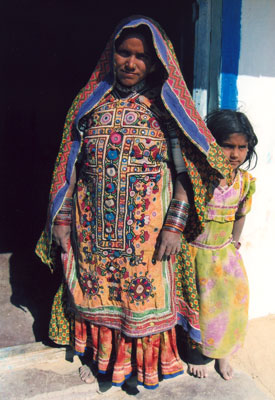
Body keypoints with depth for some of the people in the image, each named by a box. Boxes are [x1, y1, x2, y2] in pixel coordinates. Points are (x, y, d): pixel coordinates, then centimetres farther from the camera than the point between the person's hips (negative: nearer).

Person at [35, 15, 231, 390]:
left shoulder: (165, 107, -3)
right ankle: (97, 354, 44)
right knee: (94, 289, 16)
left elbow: (184, 171, -5)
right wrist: (61, 219, 3)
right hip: (92, 228, 3)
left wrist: (174, 225, -13)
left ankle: (142, 361, 37)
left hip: (146, 231, -2)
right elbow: (70, 165, 6)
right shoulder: (91, 102, 4)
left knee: (143, 292, 9)